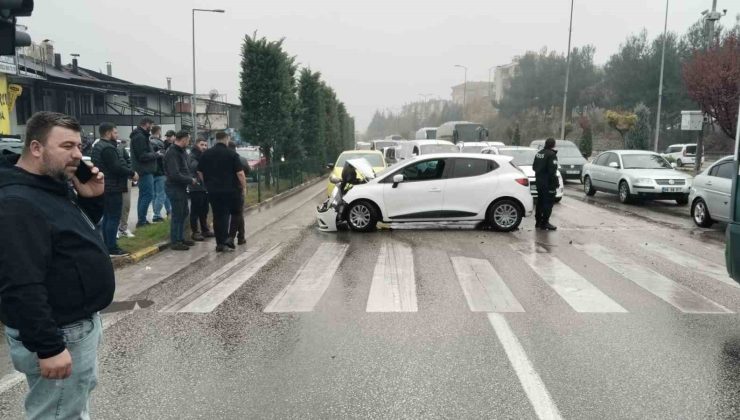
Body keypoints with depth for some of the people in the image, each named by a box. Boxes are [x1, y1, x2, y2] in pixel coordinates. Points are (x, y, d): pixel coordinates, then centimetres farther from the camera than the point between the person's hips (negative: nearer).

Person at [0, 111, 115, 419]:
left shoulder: (57, 185, 6)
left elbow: (80, 231, 20)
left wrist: (91, 199, 1)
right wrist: (48, 347, -28)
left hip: (81, 321, 10)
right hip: (59, 334, -10)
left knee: (82, 394, 26)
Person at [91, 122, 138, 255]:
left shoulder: (98, 146, 16)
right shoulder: (108, 148, -19)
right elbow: (116, 168, -25)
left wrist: (128, 171, 10)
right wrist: (132, 173, -12)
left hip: (105, 187, 11)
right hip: (113, 188, -11)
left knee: (107, 217, 16)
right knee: (114, 218, -6)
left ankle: (107, 246, 23)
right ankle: (112, 248, -3)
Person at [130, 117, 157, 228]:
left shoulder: (140, 136, 17)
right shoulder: (140, 137, -16)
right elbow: (142, 156, -22)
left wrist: (153, 153, 6)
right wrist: (156, 155, -11)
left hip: (144, 170, 11)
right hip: (145, 171, -11)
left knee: (143, 195, 14)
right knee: (148, 195, -9)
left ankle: (141, 220, 19)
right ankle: (141, 220, -7)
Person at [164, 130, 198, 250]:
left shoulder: (181, 151, 12)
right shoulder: (172, 153, -19)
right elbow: (175, 175, -25)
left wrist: (192, 178, 1)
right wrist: (191, 180, -16)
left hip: (181, 187, 10)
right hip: (175, 187, -10)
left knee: (184, 213, 17)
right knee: (177, 215, -3)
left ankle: (180, 238, 28)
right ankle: (175, 242, 5)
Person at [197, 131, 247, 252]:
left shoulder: (206, 154, 6)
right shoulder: (232, 154, -7)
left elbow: (200, 172, 11)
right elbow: (240, 173, -10)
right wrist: (244, 186, 2)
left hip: (213, 191, 3)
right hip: (229, 190, -3)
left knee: (217, 216, 9)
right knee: (225, 215, 9)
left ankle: (220, 242, 9)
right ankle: (224, 242, 2)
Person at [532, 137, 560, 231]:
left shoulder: (539, 154, 10)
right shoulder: (551, 155, -16)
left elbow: (534, 167, 17)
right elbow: (552, 170, -21)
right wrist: (556, 182, -17)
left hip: (539, 181, 9)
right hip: (548, 183, -9)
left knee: (540, 201, 17)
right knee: (548, 202, -4)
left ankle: (538, 221, 23)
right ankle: (544, 223, -5)